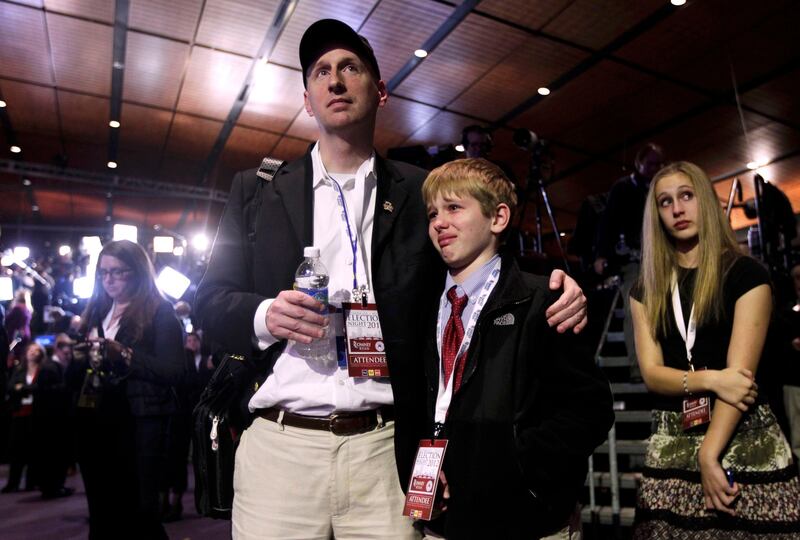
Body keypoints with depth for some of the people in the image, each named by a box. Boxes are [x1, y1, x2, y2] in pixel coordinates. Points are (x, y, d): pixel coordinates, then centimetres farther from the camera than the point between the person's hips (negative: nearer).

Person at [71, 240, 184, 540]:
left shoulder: (159, 311, -4)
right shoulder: (96, 311, 14)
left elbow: (174, 371, -14)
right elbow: (80, 371, 16)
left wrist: (124, 354, -22)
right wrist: (78, 357, -5)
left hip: (137, 424, -6)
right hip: (93, 421, 6)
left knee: (138, 512, -1)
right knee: (101, 510, 15)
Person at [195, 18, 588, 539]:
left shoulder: (420, 192, 8)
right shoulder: (258, 191, 9)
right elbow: (211, 298, 9)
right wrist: (263, 316, -12)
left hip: (385, 449, 0)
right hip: (278, 442, 1)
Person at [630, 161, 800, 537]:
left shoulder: (745, 273, -3)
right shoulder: (646, 290, 7)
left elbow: (739, 371, -11)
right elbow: (651, 373, -1)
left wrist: (710, 452, -18)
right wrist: (710, 379, -19)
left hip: (744, 441, -2)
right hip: (671, 447, 3)